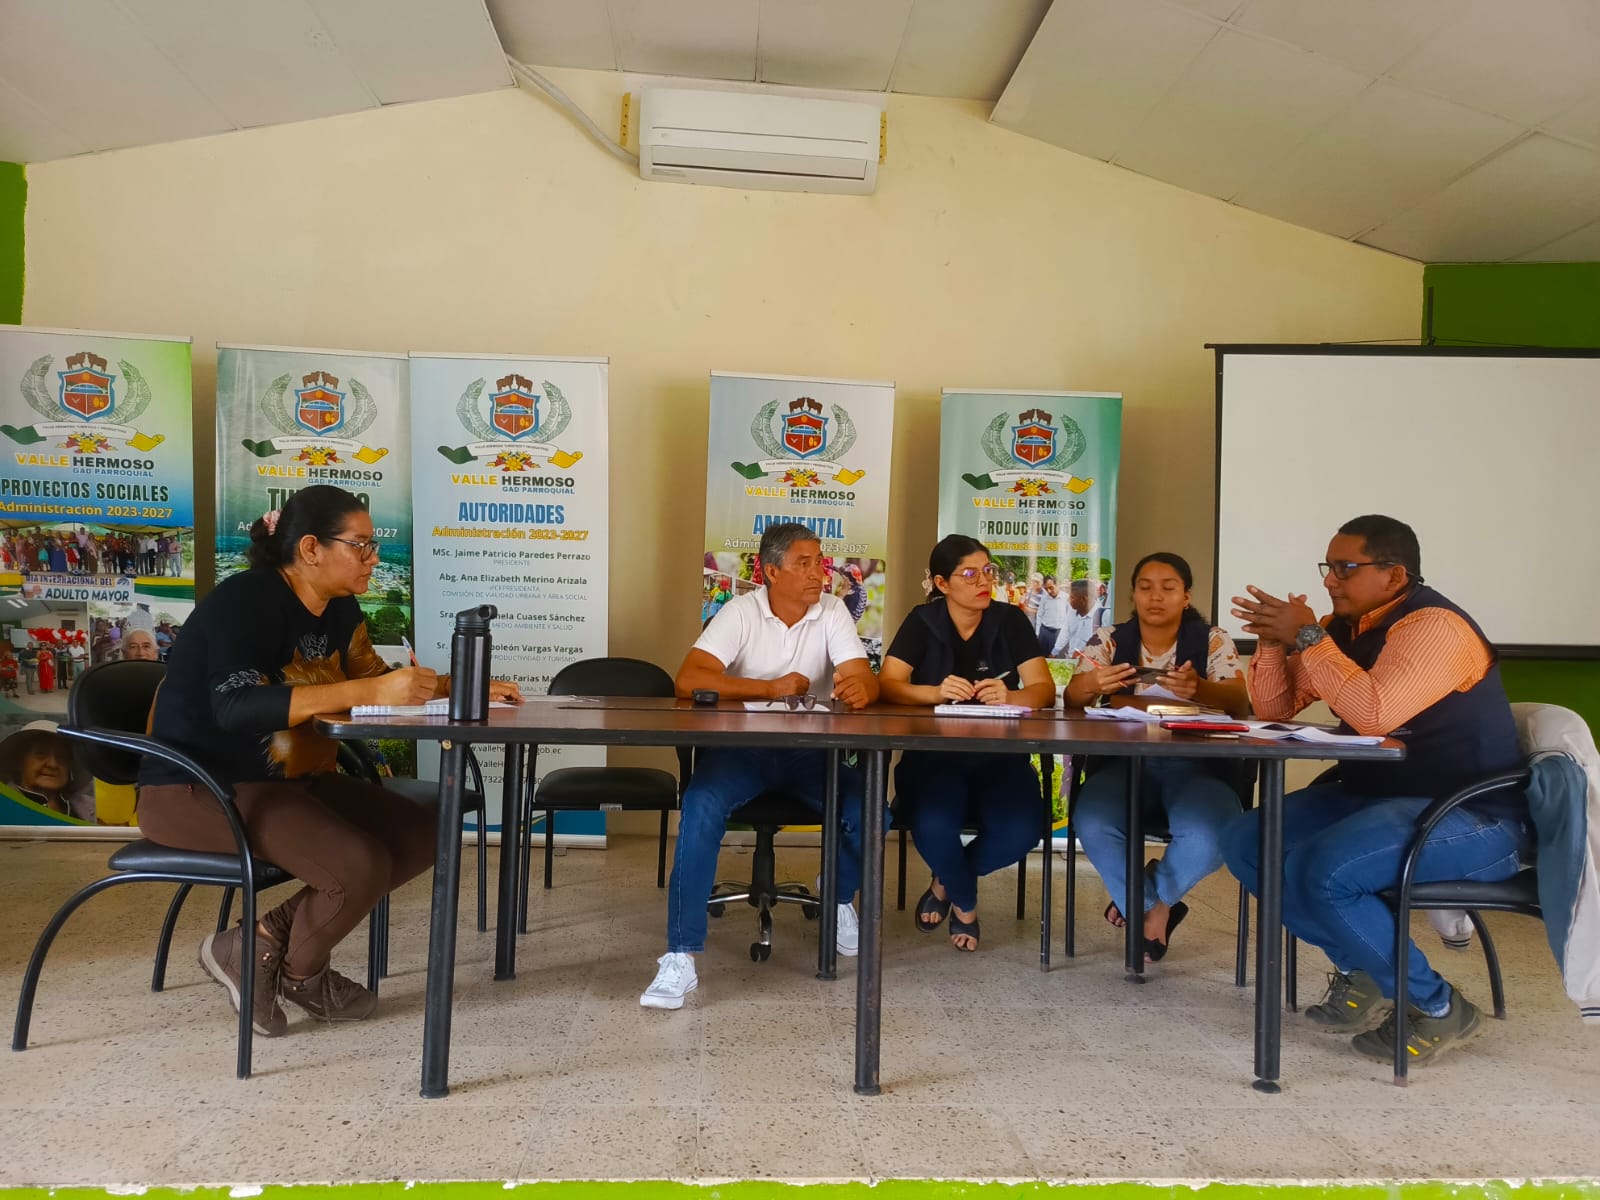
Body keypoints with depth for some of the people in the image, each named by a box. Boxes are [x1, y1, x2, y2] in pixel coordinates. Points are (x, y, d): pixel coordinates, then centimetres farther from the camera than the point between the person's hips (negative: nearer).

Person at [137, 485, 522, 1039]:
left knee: (422, 835, -2)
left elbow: (375, 679, 15)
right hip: (197, 789, -9)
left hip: (289, 781, 9)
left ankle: (267, 939, 3)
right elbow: (237, 706, -34)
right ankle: (299, 973, 6)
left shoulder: (338, 609, 5)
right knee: (362, 867, -26)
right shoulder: (245, 600, -20)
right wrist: (369, 691, -41)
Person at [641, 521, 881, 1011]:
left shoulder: (832, 611, 0)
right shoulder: (741, 612, -6)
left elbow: (864, 678, -10)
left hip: (810, 749, 2)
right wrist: (769, 688, -25)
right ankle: (681, 957, -26)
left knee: (869, 814, -21)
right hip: (741, 745, -2)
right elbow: (689, 680, -17)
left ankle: (838, 896, 15)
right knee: (701, 805, -32)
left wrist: (859, 688, -36)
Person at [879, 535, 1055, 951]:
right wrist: (937, 692, -30)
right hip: (934, 754, -1)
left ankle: (946, 883, 9)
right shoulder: (923, 621, -1)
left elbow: (1045, 689, -6)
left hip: (1000, 756, 2)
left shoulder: (1011, 620, 2)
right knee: (932, 826, -32)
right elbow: (887, 685, -11)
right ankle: (966, 902, 5)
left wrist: (1009, 696, -29)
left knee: (1020, 831, -27)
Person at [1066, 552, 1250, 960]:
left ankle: (1150, 901, 3)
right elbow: (1072, 697, -6)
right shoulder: (1108, 639, 7)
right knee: (1093, 824, -31)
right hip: (1124, 761, 1)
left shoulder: (1213, 641, 5)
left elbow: (1239, 702, -11)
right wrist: (1090, 685, -32)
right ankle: (1154, 908, 0)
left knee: (1207, 835, -33)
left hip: (1195, 765, -1)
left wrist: (1200, 689, -36)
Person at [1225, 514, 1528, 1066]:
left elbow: (1375, 713, -33)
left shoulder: (1433, 626, -18)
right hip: (1376, 796, 9)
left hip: (1472, 816, -9)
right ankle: (1360, 970, 7)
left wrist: (1307, 638, -24)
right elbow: (1276, 707, 10)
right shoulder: (1341, 626, 7)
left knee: (1316, 873, -30)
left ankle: (1437, 1006, -6)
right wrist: (1275, 640, -7)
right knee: (1244, 842, -5)